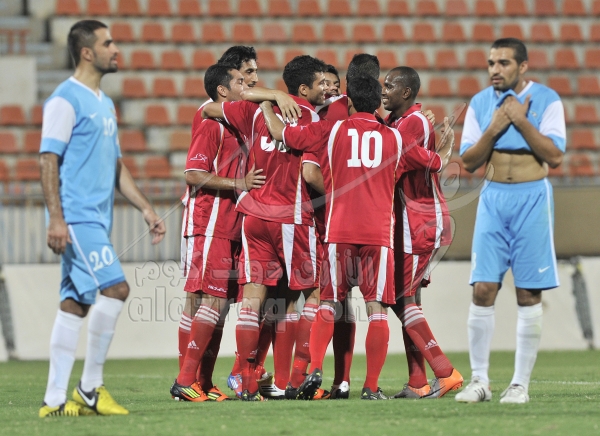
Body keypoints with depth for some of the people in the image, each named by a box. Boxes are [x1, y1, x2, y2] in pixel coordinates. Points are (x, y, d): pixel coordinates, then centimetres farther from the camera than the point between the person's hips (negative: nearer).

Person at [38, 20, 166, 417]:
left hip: (97, 220, 9)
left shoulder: (104, 104, 20)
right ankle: (90, 387, -9)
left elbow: (116, 165, 26)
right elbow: (49, 160, -13)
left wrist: (146, 208, 19)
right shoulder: (66, 100, -8)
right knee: (115, 288, -17)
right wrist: (56, 219, -20)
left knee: (76, 303, 6)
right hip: (76, 218, -9)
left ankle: (56, 399, 6)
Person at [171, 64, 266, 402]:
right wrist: (237, 184, -18)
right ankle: (185, 381, -13)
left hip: (229, 227, 9)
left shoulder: (235, 126, 19)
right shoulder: (211, 125, -8)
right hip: (209, 227, -9)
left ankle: (204, 383, 8)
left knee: (220, 304, 6)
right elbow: (194, 174, -16)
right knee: (213, 301, -14)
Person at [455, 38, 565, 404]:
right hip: (493, 198, 3)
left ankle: (521, 384, 4)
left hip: (532, 199, -3)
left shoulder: (546, 100, -4)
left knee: (529, 294, -1)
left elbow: (555, 156, -12)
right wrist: (494, 129, -11)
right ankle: (480, 381, 4)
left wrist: (522, 121, -16)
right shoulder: (480, 103, 5)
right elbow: (469, 161, 3)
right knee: (483, 289, -4)